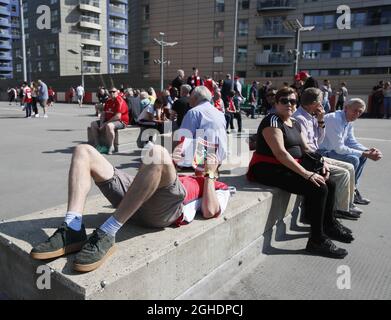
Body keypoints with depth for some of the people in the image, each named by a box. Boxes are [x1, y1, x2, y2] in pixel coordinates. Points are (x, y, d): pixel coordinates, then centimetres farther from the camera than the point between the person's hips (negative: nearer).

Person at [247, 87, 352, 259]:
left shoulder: (294, 123, 15)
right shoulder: (273, 121, -14)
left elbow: (305, 148, 20)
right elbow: (280, 153, -25)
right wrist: (306, 173, -27)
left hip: (289, 168, 9)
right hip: (268, 170, -9)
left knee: (329, 184, 7)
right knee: (318, 189, -21)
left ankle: (328, 224, 30)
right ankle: (317, 240, -7)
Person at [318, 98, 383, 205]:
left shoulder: (349, 121, 6)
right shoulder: (335, 119, -23)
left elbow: (352, 142, 13)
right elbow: (339, 148, -27)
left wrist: (368, 151, -6)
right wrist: (366, 154, -22)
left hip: (331, 149, 10)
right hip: (321, 152, -10)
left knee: (363, 156, 11)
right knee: (353, 159, -24)